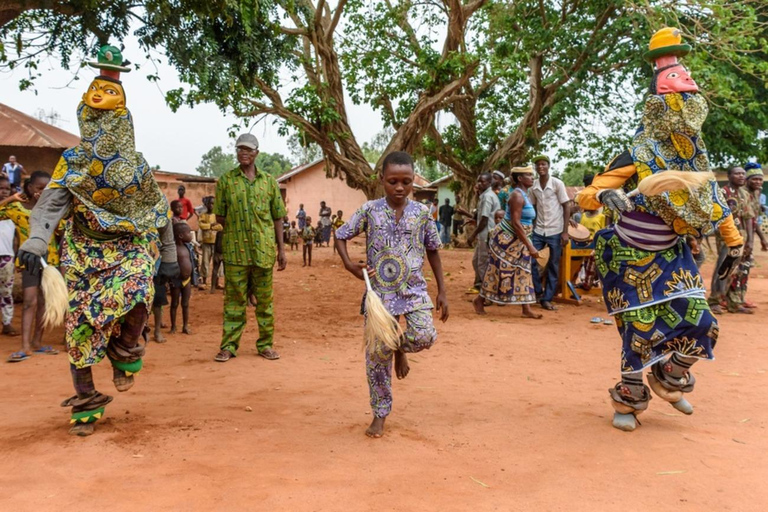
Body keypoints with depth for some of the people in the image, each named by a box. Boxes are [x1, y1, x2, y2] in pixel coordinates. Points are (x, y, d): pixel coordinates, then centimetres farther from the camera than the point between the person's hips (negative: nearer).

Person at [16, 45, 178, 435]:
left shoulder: (137, 165, 0)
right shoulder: (72, 164, -3)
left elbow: (159, 210, 10)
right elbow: (52, 202, -18)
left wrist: (169, 255, 12)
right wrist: (36, 240, -37)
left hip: (133, 246, 0)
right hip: (86, 252, 1)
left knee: (135, 297, -30)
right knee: (82, 324, -1)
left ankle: (125, 351, 3)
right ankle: (86, 403, 16)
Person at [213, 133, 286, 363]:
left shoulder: (268, 180, 8)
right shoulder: (226, 180, 5)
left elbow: (277, 217, 10)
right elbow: (220, 216, 8)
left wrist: (281, 249, 6)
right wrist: (235, 228, -3)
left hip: (264, 250, 1)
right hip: (235, 250, -1)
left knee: (264, 300, 8)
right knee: (234, 299, 4)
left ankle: (265, 344, 18)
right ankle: (229, 345, 12)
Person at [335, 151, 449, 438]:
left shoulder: (422, 212, 0)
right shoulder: (369, 210, -4)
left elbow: (433, 251, 8)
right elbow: (341, 236, 7)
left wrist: (442, 291, 6)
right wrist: (349, 265, -11)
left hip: (414, 289, 1)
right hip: (380, 291, -1)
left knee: (425, 336, -23)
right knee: (377, 355, 2)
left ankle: (401, 348, 14)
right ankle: (380, 414, 20)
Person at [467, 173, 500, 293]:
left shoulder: (487, 196, -16)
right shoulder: (486, 195, 16)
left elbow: (484, 220, -20)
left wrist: (473, 235, -14)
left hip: (487, 235, -10)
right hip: (484, 235, 10)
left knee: (484, 264, -3)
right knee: (476, 261, 19)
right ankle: (479, 285, 30)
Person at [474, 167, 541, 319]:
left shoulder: (523, 195, 10)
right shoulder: (517, 196, -21)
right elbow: (515, 223, -26)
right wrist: (530, 246, -27)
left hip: (517, 241, 10)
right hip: (506, 238, -10)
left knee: (522, 272, 7)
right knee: (500, 271, -1)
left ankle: (526, 309, 8)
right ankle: (479, 300, 17)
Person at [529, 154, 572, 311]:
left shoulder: (557, 183, -7)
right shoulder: (533, 186, 3)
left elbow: (566, 207, -6)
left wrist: (565, 232, -11)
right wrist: (531, 228, 3)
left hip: (555, 231, -3)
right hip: (538, 231, 3)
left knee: (553, 267, 3)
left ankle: (547, 299, 12)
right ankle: (538, 292, 14)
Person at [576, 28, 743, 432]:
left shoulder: (694, 160, 0)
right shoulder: (637, 157, -18)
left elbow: (712, 202, 13)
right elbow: (586, 196, -23)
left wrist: (734, 244, 16)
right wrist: (606, 195, -45)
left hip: (671, 257, 6)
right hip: (631, 259, -5)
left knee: (701, 326, -4)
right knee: (641, 333, -3)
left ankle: (669, 377, 26)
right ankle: (629, 398, 23)